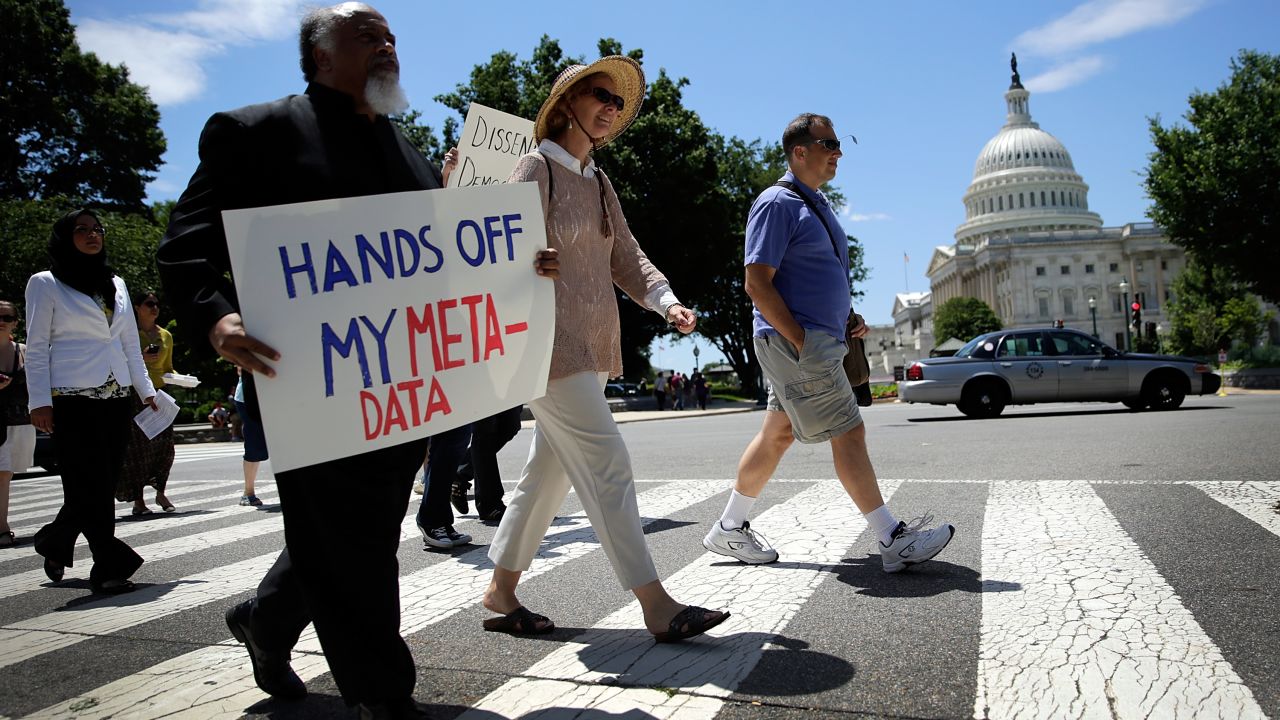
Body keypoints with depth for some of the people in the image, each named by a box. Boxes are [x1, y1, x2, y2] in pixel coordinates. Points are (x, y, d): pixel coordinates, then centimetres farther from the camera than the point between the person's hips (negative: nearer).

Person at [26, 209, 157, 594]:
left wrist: (146, 390, 13)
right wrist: (39, 401, -10)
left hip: (116, 398, 5)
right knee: (91, 487, -7)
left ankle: (54, 544, 30)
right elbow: (37, 348, -2)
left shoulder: (116, 284, 17)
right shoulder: (45, 284, 3)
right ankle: (111, 566, -1)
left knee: (102, 485, 7)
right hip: (73, 399, -5)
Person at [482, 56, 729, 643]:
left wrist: (667, 302, -3)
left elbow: (625, 258, 15)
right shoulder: (536, 168, -4)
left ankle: (501, 591, 25)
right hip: (552, 345, -8)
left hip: (591, 348, 8)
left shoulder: (598, 183, 18)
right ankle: (656, 606, -3)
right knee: (608, 467, -9)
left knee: (549, 471, 12)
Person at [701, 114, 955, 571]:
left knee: (777, 435, 13)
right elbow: (757, 283, -17)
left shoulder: (817, 206, 20)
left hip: (818, 341, 10)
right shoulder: (778, 203, -10)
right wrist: (800, 341, -20)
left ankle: (730, 529, 23)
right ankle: (893, 541, 2)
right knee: (849, 434, -7)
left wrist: (847, 318, 11)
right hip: (795, 342, -10)